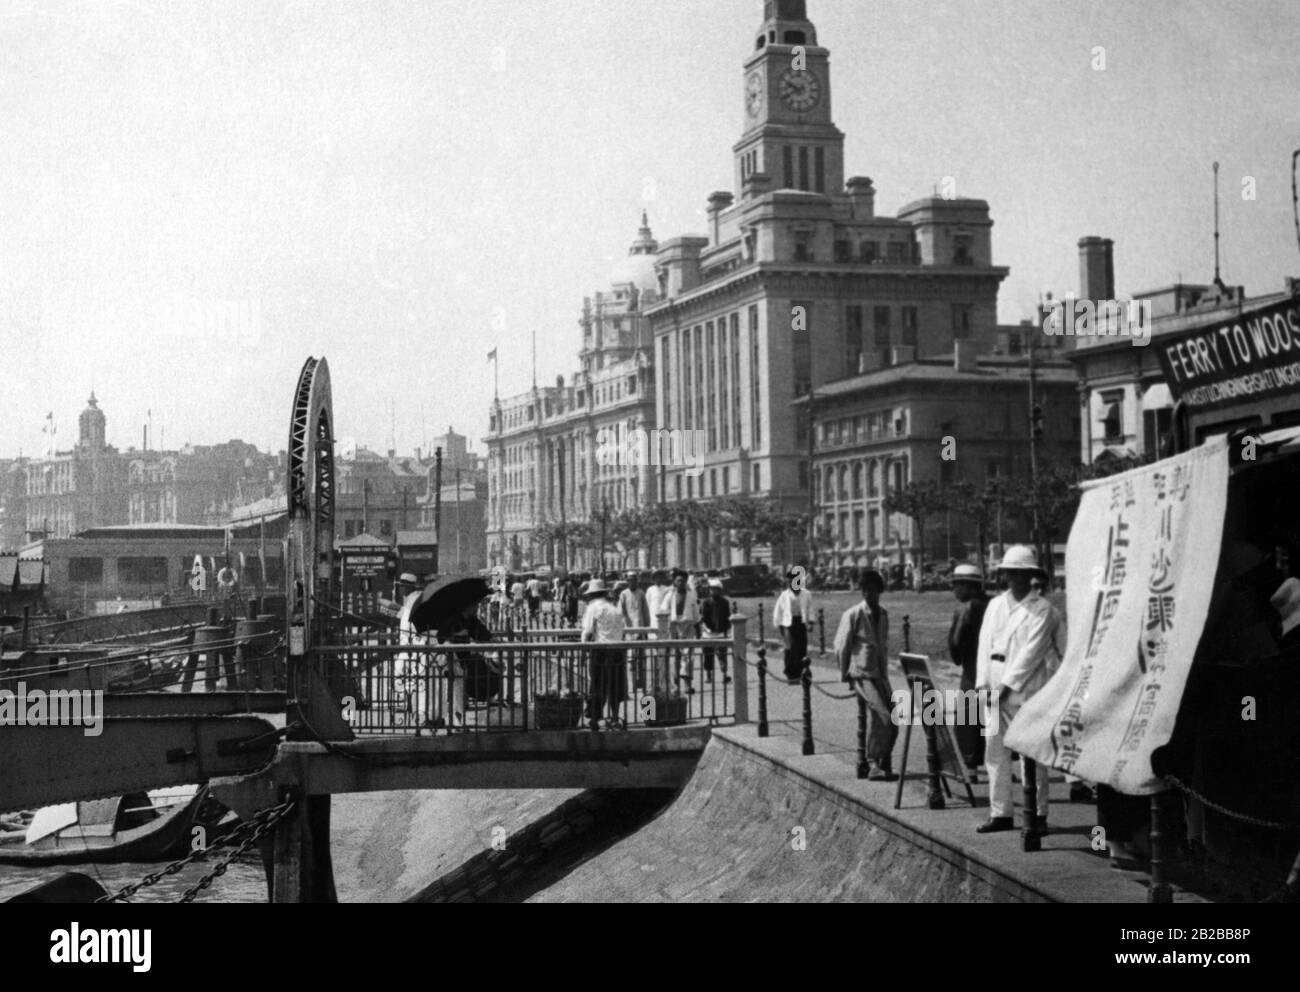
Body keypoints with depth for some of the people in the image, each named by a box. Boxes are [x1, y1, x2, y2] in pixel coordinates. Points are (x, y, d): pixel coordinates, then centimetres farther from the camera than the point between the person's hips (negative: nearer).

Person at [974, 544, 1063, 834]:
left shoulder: (1042, 609, -2)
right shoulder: (995, 606, 15)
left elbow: (1031, 651, -9)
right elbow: (985, 645, 10)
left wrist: (1007, 685, -13)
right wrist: (984, 685, 0)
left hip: (1027, 691, -5)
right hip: (996, 691, 5)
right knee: (995, 750, 5)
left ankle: (1038, 814, 4)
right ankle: (1000, 813, 11)